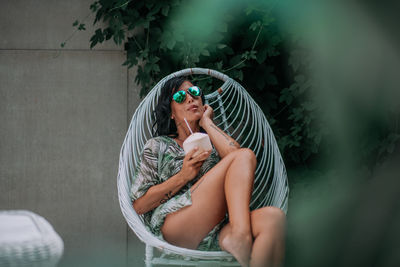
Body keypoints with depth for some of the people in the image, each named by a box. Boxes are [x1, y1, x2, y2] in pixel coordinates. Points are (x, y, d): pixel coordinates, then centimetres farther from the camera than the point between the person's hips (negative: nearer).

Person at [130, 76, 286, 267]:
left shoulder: (213, 142, 31)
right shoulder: (158, 146, 22)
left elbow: (233, 153, 2)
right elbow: (139, 205, 8)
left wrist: (206, 122, 15)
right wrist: (183, 176, -1)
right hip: (175, 228, -3)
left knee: (273, 217, -32)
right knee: (245, 156, -20)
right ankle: (241, 237, -39)